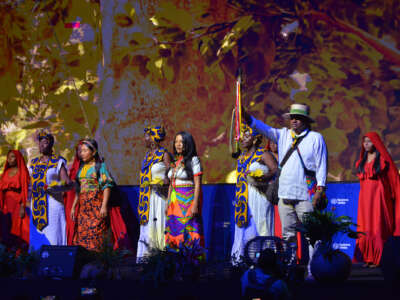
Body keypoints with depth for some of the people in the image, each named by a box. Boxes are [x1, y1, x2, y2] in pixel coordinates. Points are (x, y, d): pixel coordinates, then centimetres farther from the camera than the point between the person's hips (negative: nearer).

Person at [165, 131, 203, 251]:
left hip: (187, 200, -7)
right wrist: (168, 203, 15)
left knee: (187, 233, -8)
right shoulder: (175, 161, 14)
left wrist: (195, 204, -17)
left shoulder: (193, 160, -5)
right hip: (174, 201, 7)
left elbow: (197, 184, -10)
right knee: (174, 232, 4)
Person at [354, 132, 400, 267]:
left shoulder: (383, 158, -2)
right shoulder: (362, 161, 16)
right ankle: (369, 258, 6)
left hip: (378, 195, -6)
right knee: (366, 227, 3)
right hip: (365, 196, 6)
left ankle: (380, 259, -5)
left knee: (378, 227, -7)